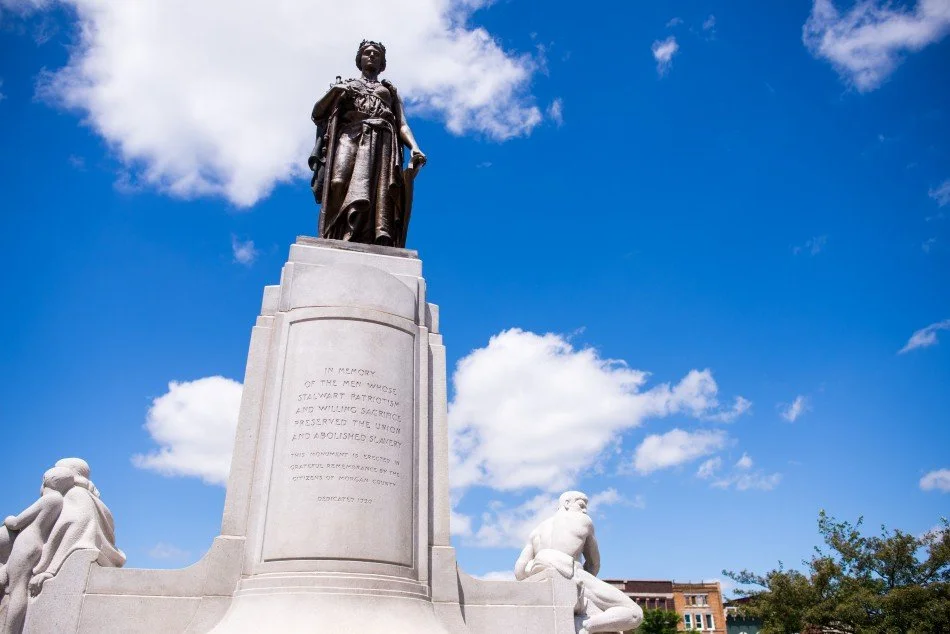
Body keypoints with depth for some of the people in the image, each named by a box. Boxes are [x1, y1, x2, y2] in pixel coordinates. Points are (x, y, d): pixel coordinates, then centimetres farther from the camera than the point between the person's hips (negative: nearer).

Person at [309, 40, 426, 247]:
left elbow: (402, 124, 18)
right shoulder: (345, 86, 32)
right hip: (350, 137, 0)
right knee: (345, 192, -28)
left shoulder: (390, 91, 33)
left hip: (381, 142, 0)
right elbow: (317, 114, 22)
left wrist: (414, 148, -4)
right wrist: (334, 92, 3)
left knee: (380, 199, -25)